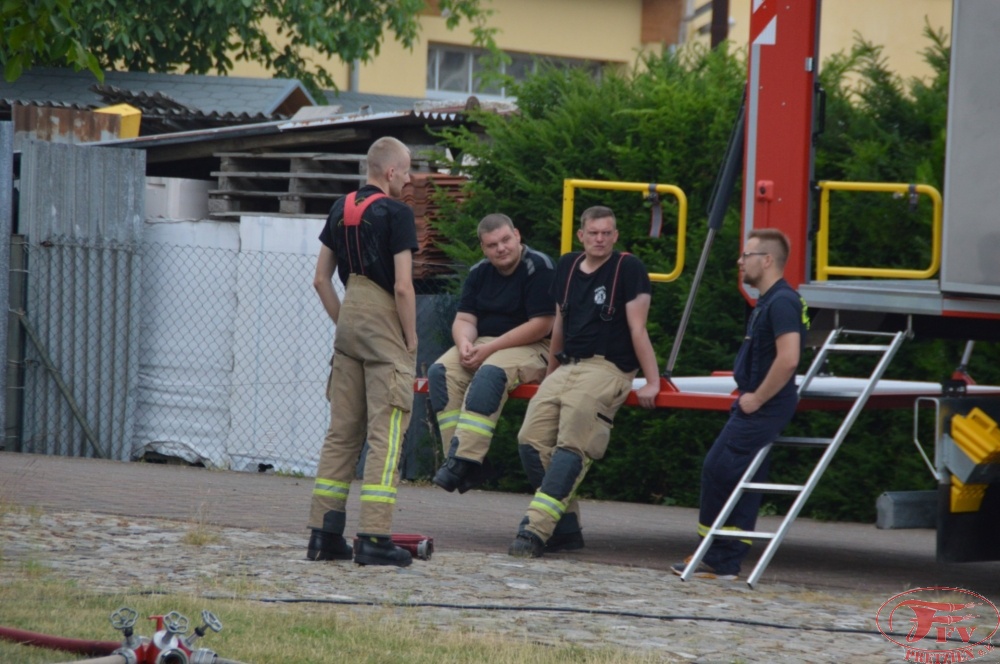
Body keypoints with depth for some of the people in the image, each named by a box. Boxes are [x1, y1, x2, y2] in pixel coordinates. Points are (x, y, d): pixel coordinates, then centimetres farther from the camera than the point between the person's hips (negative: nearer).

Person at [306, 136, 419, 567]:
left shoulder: (341, 210, 11)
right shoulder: (395, 214, -10)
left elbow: (321, 279, 14)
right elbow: (403, 287, -15)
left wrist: (344, 323, 18)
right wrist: (411, 339, -5)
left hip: (350, 326, 7)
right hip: (385, 329, -7)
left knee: (341, 432, 11)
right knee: (385, 435, -5)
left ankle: (324, 534, 11)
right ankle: (373, 538, -9)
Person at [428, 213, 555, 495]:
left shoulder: (539, 268, -11)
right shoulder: (480, 273, 11)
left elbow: (541, 325, -17)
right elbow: (464, 319, 9)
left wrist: (490, 348, -19)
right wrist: (465, 343, -17)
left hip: (532, 348, -7)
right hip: (483, 346, 7)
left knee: (490, 373, -37)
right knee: (441, 372, -20)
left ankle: (465, 459, -41)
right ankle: (456, 457, -28)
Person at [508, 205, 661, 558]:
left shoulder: (628, 268, -2)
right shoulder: (567, 266, 17)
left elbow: (637, 329, -6)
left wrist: (652, 383, -9)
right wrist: (551, 372, 30)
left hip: (606, 368, -7)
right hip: (567, 367, 7)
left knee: (571, 448, -21)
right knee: (531, 440, -9)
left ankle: (536, 529, -30)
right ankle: (565, 524, -2)